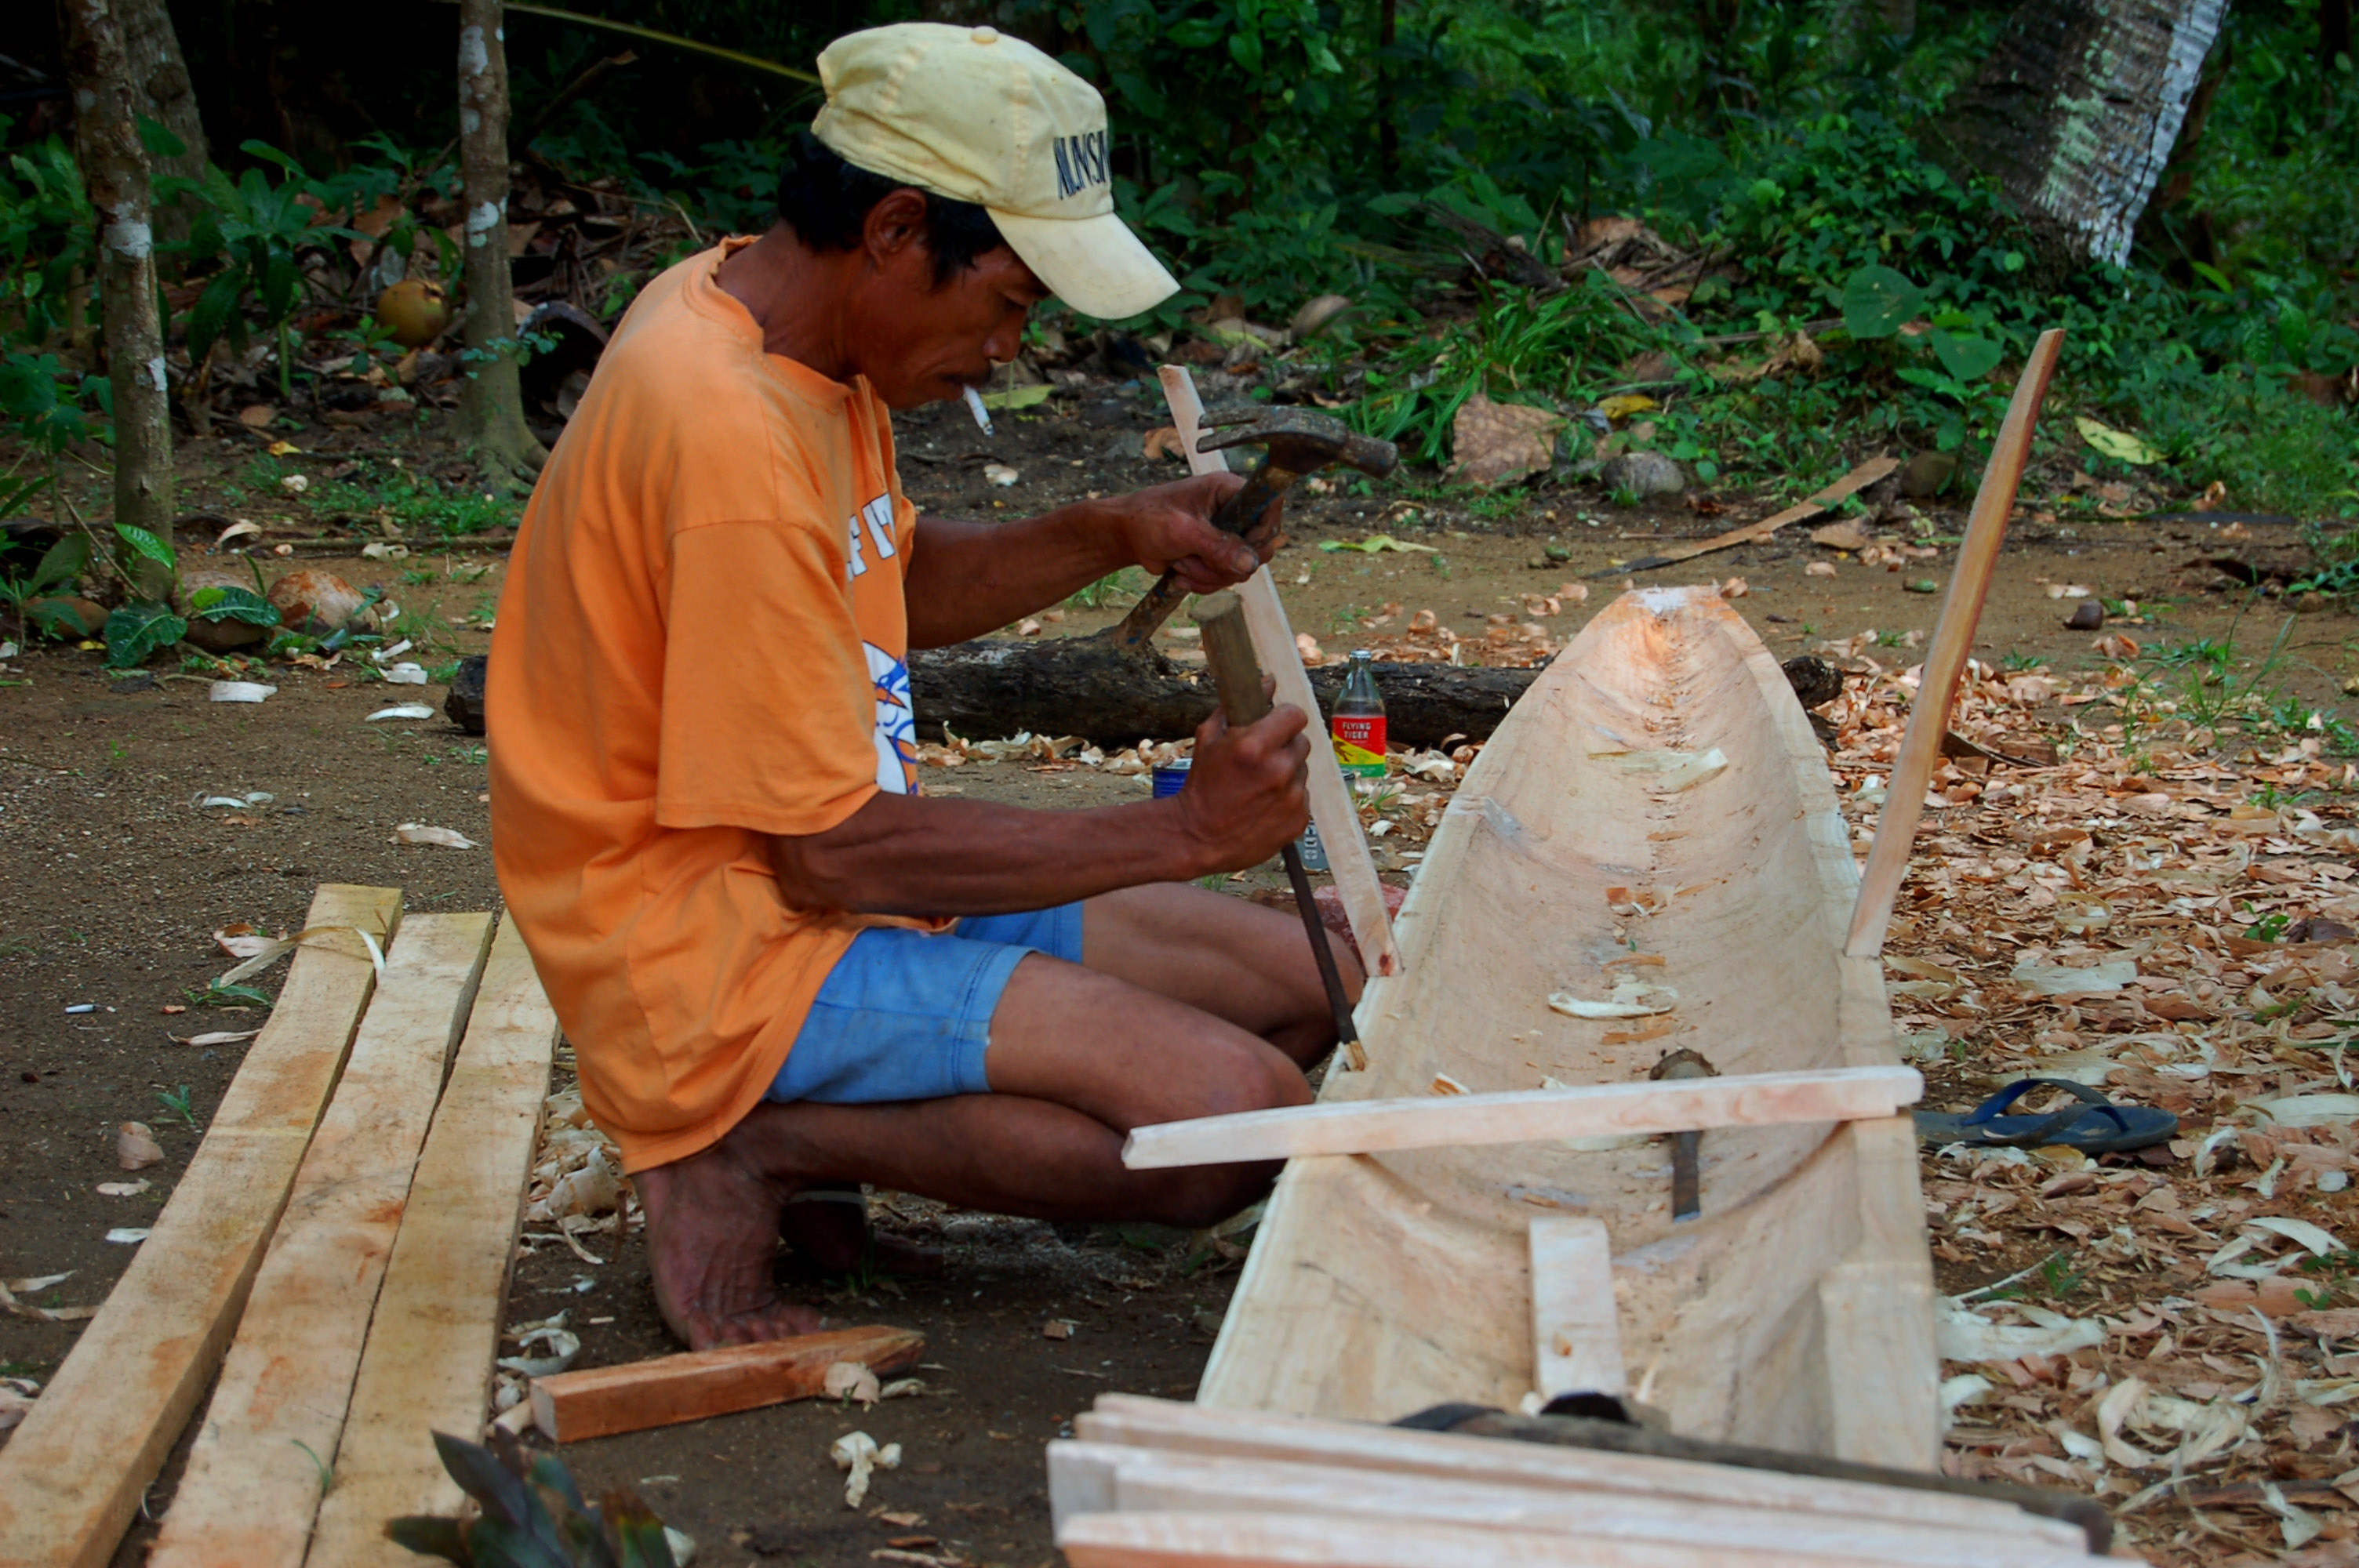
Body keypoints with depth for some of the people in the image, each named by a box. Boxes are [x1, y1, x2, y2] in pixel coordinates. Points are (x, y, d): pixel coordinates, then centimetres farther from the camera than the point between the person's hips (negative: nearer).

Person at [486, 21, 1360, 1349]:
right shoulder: (730, 432, -25)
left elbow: (899, 586, 23)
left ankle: (798, 1127, 7)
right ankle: (759, 1147, -7)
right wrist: (1182, 834, -15)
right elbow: (834, 849, -23)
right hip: (721, 961, -10)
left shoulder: (766, 313, 5)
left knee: (1316, 989, 10)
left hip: (826, 877, 10)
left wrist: (1108, 536, 4)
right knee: (1242, 1119, -23)